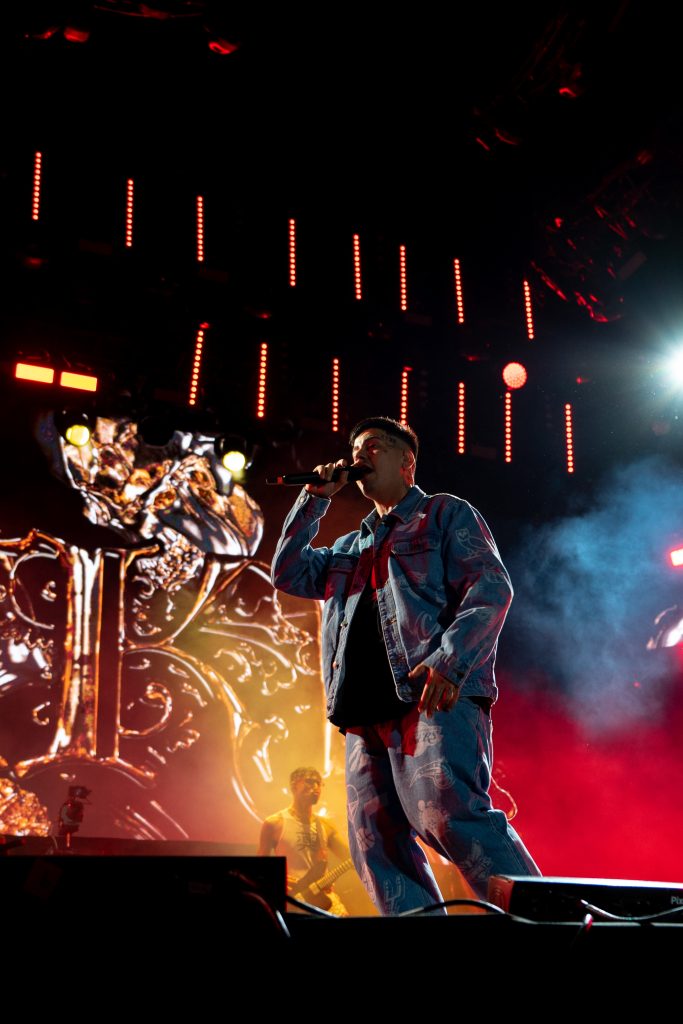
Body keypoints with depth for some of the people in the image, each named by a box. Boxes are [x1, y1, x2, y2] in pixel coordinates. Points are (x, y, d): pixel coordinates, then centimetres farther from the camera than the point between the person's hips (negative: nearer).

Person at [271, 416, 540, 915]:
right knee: (377, 844, -3)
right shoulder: (351, 547, 31)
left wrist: (449, 661, -18)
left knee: (450, 814, -27)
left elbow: (492, 588, -2)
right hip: (367, 712, 7)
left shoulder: (445, 513, 11)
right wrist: (315, 498, 18)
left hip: (434, 696, -7)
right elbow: (288, 574, 22)